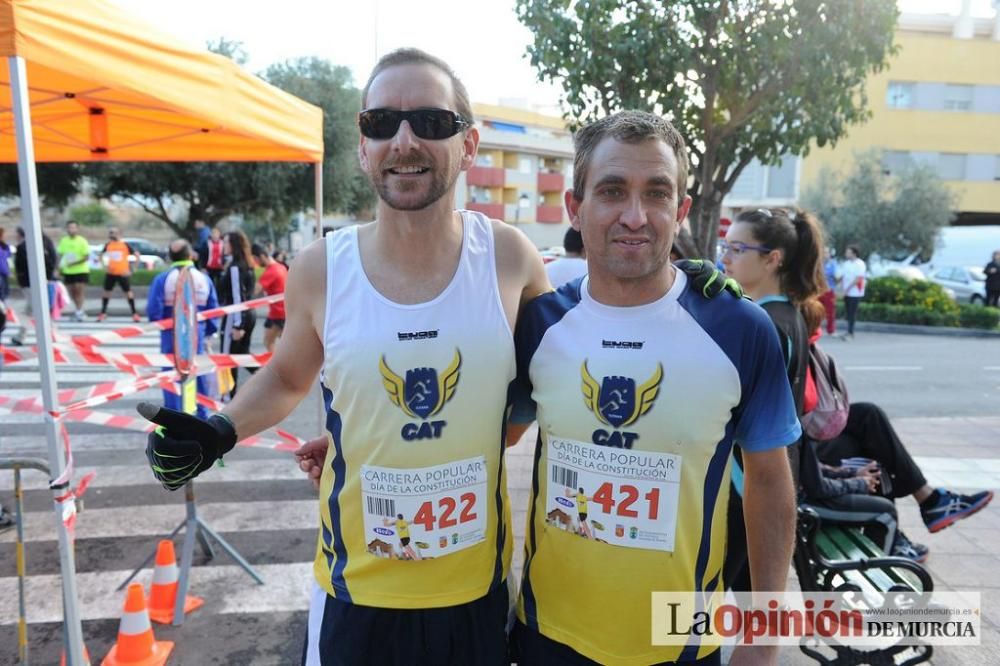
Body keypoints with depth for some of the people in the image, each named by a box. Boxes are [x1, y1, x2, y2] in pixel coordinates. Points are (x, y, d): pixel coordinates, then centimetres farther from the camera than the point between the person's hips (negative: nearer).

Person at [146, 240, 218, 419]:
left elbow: (153, 310, -15)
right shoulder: (204, 278, -1)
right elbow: (213, 309, 0)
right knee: (198, 374, 14)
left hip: (171, 334, -2)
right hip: (196, 333, 2)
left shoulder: (162, 279, -10)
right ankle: (201, 416, 21)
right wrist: (209, 330, 12)